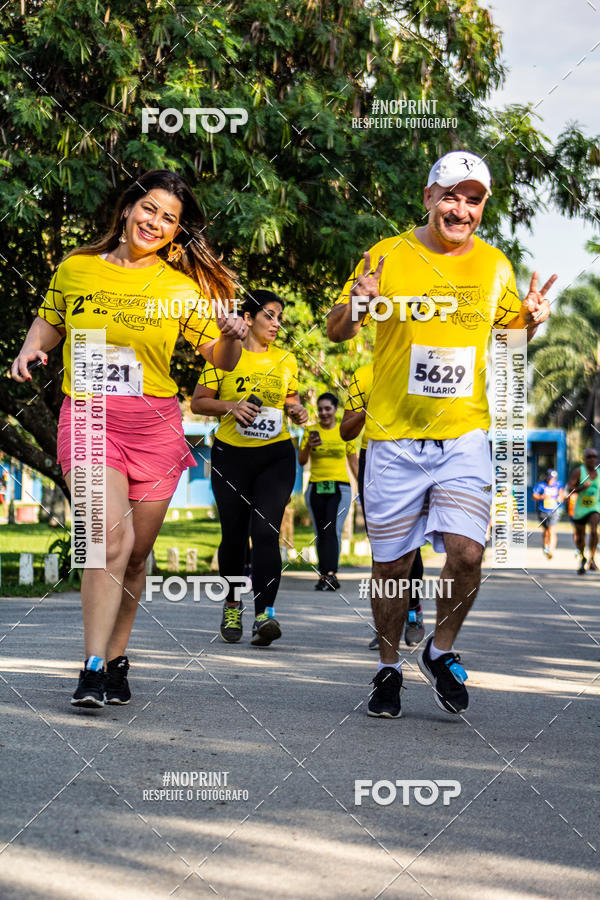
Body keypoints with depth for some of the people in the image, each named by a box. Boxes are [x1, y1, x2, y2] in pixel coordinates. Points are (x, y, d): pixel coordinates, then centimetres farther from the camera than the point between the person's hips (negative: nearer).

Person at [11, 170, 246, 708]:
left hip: (155, 424, 2)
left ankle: (116, 659, 25)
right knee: (111, 534, -22)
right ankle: (93, 669, -20)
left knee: (136, 553, 7)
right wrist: (31, 349, 3)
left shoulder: (181, 287, 4)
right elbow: (50, 320, 23)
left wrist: (232, 337, -14)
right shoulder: (76, 269, 6)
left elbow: (221, 360, 7)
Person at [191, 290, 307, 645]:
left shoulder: (286, 360, 9)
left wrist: (297, 410, 0)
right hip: (231, 456, -1)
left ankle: (265, 614, -20)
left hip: (276, 456, 1)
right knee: (234, 535, 5)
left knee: (266, 531, -14)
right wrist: (231, 406, -15)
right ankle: (233, 607, 26)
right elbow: (198, 403, 2)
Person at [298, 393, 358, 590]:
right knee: (320, 533, 4)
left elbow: (354, 463, 12)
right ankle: (324, 575, 10)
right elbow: (301, 461, 5)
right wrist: (308, 446, -14)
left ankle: (330, 574, -26)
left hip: (340, 487, -2)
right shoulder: (310, 431, 8)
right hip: (316, 488, 2)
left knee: (333, 530, -17)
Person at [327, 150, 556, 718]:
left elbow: (512, 330, 22)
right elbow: (335, 332, 4)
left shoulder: (494, 266, 6)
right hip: (394, 436, -1)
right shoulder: (388, 257, -2)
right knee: (392, 562, 5)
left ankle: (441, 651, 14)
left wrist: (531, 319, -1)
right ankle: (389, 668, 26)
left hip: (464, 436, 1)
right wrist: (356, 305, -18)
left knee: (466, 552, -13)